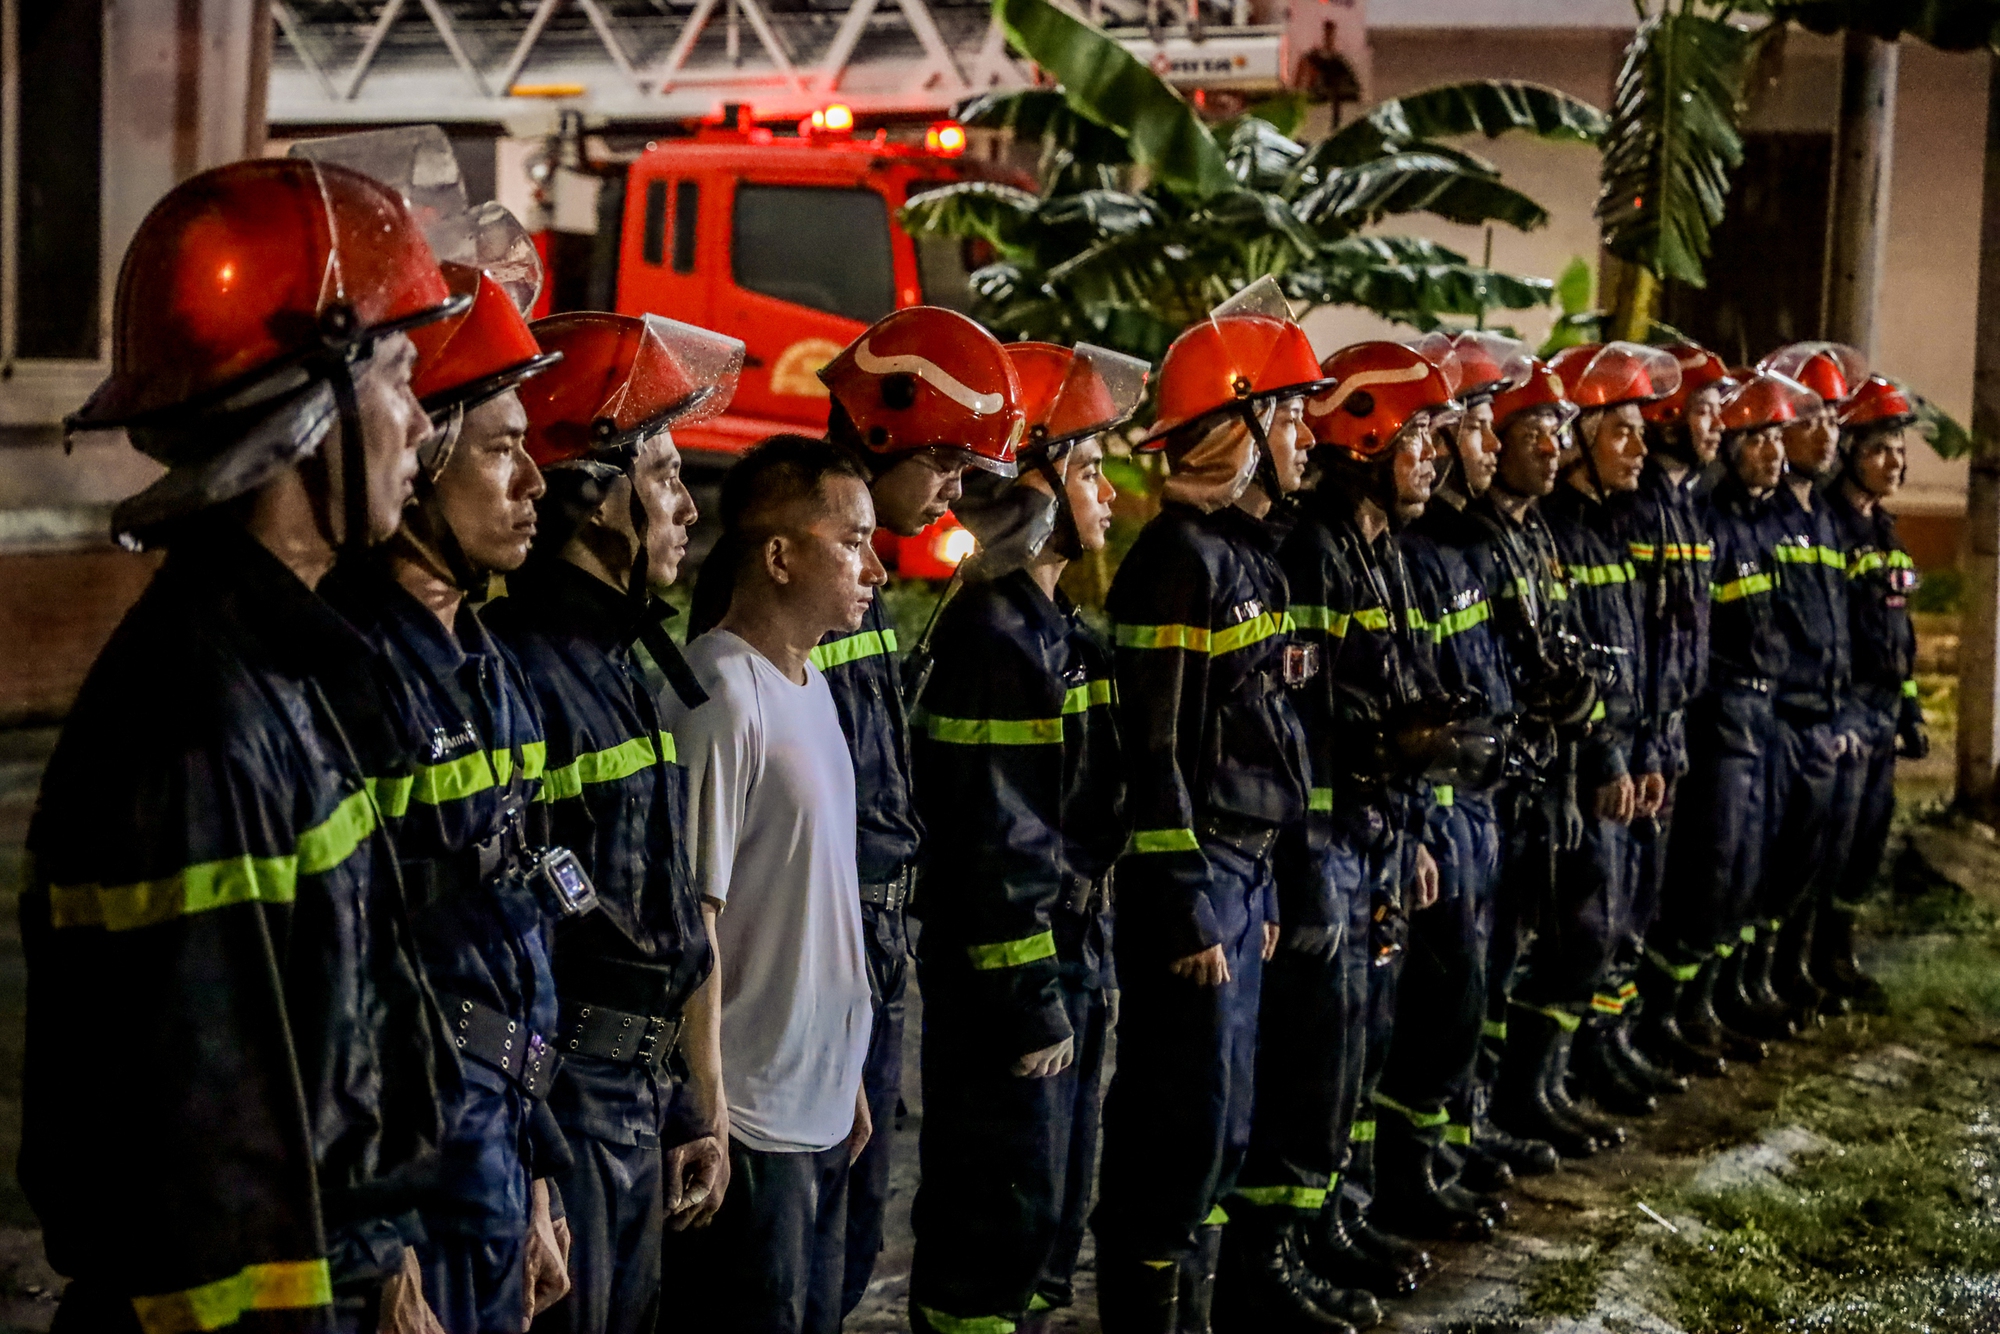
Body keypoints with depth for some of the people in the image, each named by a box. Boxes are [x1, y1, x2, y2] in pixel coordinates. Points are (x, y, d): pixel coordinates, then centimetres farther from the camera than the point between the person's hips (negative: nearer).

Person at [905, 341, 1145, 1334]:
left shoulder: (1057, 624, 13)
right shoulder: (989, 637, -17)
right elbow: (989, 840, -19)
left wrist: (1093, 967, 18)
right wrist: (1031, 999, -18)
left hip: (1074, 956, 9)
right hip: (1012, 971, -9)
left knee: (1055, 1211, 16)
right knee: (1001, 1215, -2)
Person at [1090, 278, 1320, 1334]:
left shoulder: (1252, 550, 13)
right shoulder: (1179, 556, -15)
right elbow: (1155, 750, -18)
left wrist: (1257, 889, 17)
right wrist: (1187, 912, -18)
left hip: (1244, 869, 9)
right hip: (1189, 878, -9)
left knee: (1223, 1120, 15)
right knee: (1181, 1121, -3)